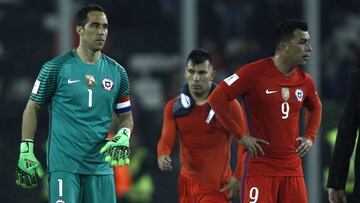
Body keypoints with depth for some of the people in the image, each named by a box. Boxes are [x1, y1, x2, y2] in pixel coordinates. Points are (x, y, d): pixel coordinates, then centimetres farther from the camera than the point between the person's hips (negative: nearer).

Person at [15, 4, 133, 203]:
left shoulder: (116, 72, 10)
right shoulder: (56, 68, -2)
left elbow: (126, 116, 18)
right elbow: (32, 108, 5)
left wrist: (123, 137, -4)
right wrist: (26, 150, -1)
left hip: (100, 165, 4)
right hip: (63, 163, -4)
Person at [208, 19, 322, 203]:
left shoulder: (305, 81, 9)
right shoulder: (255, 72, -10)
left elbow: (315, 108, 30)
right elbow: (216, 98, -12)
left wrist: (310, 137, 12)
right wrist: (240, 136, -12)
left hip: (292, 167, 6)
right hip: (261, 166, -6)